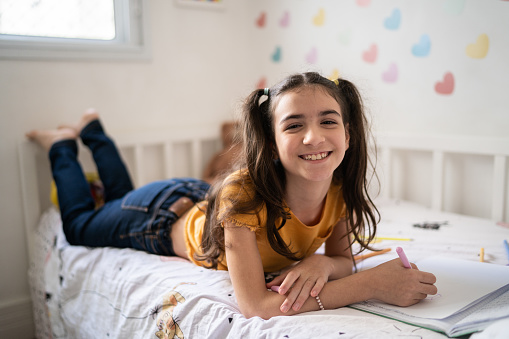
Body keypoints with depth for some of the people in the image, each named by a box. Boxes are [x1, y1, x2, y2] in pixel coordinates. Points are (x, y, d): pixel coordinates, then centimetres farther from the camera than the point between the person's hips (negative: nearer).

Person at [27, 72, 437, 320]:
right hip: (164, 215, -4)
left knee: (121, 193, 36)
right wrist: (375, 284, -51)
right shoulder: (244, 192, -46)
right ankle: (62, 145, 44)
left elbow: (343, 259, -14)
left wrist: (323, 263, -39)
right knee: (78, 226, 27)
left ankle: (93, 131, 53)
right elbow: (256, 305, -50)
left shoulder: (342, 189, -29)